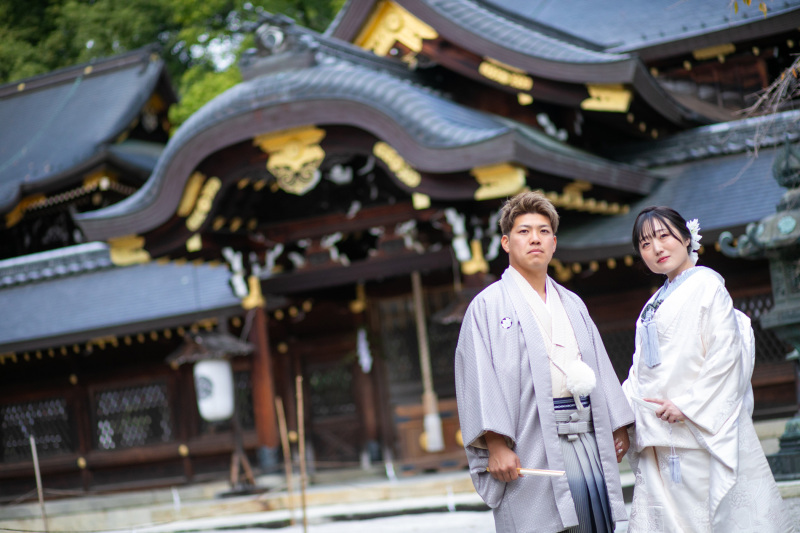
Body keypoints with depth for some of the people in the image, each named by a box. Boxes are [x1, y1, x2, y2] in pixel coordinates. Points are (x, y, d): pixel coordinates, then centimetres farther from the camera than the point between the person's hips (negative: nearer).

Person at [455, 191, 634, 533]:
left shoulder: (572, 304, 20)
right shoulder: (489, 305, 0)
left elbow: (598, 366, 19)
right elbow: (481, 379, -9)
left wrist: (618, 424, 10)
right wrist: (496, 443, -19)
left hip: (586, 438, 6)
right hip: (533, 449, -6)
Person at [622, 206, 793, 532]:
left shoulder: (705, 284, -3)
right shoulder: (654, 305, 19)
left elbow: (725, 354, -12)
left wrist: (687, 405, -17)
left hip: (703, 432, -7)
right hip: (662, 439, 7)